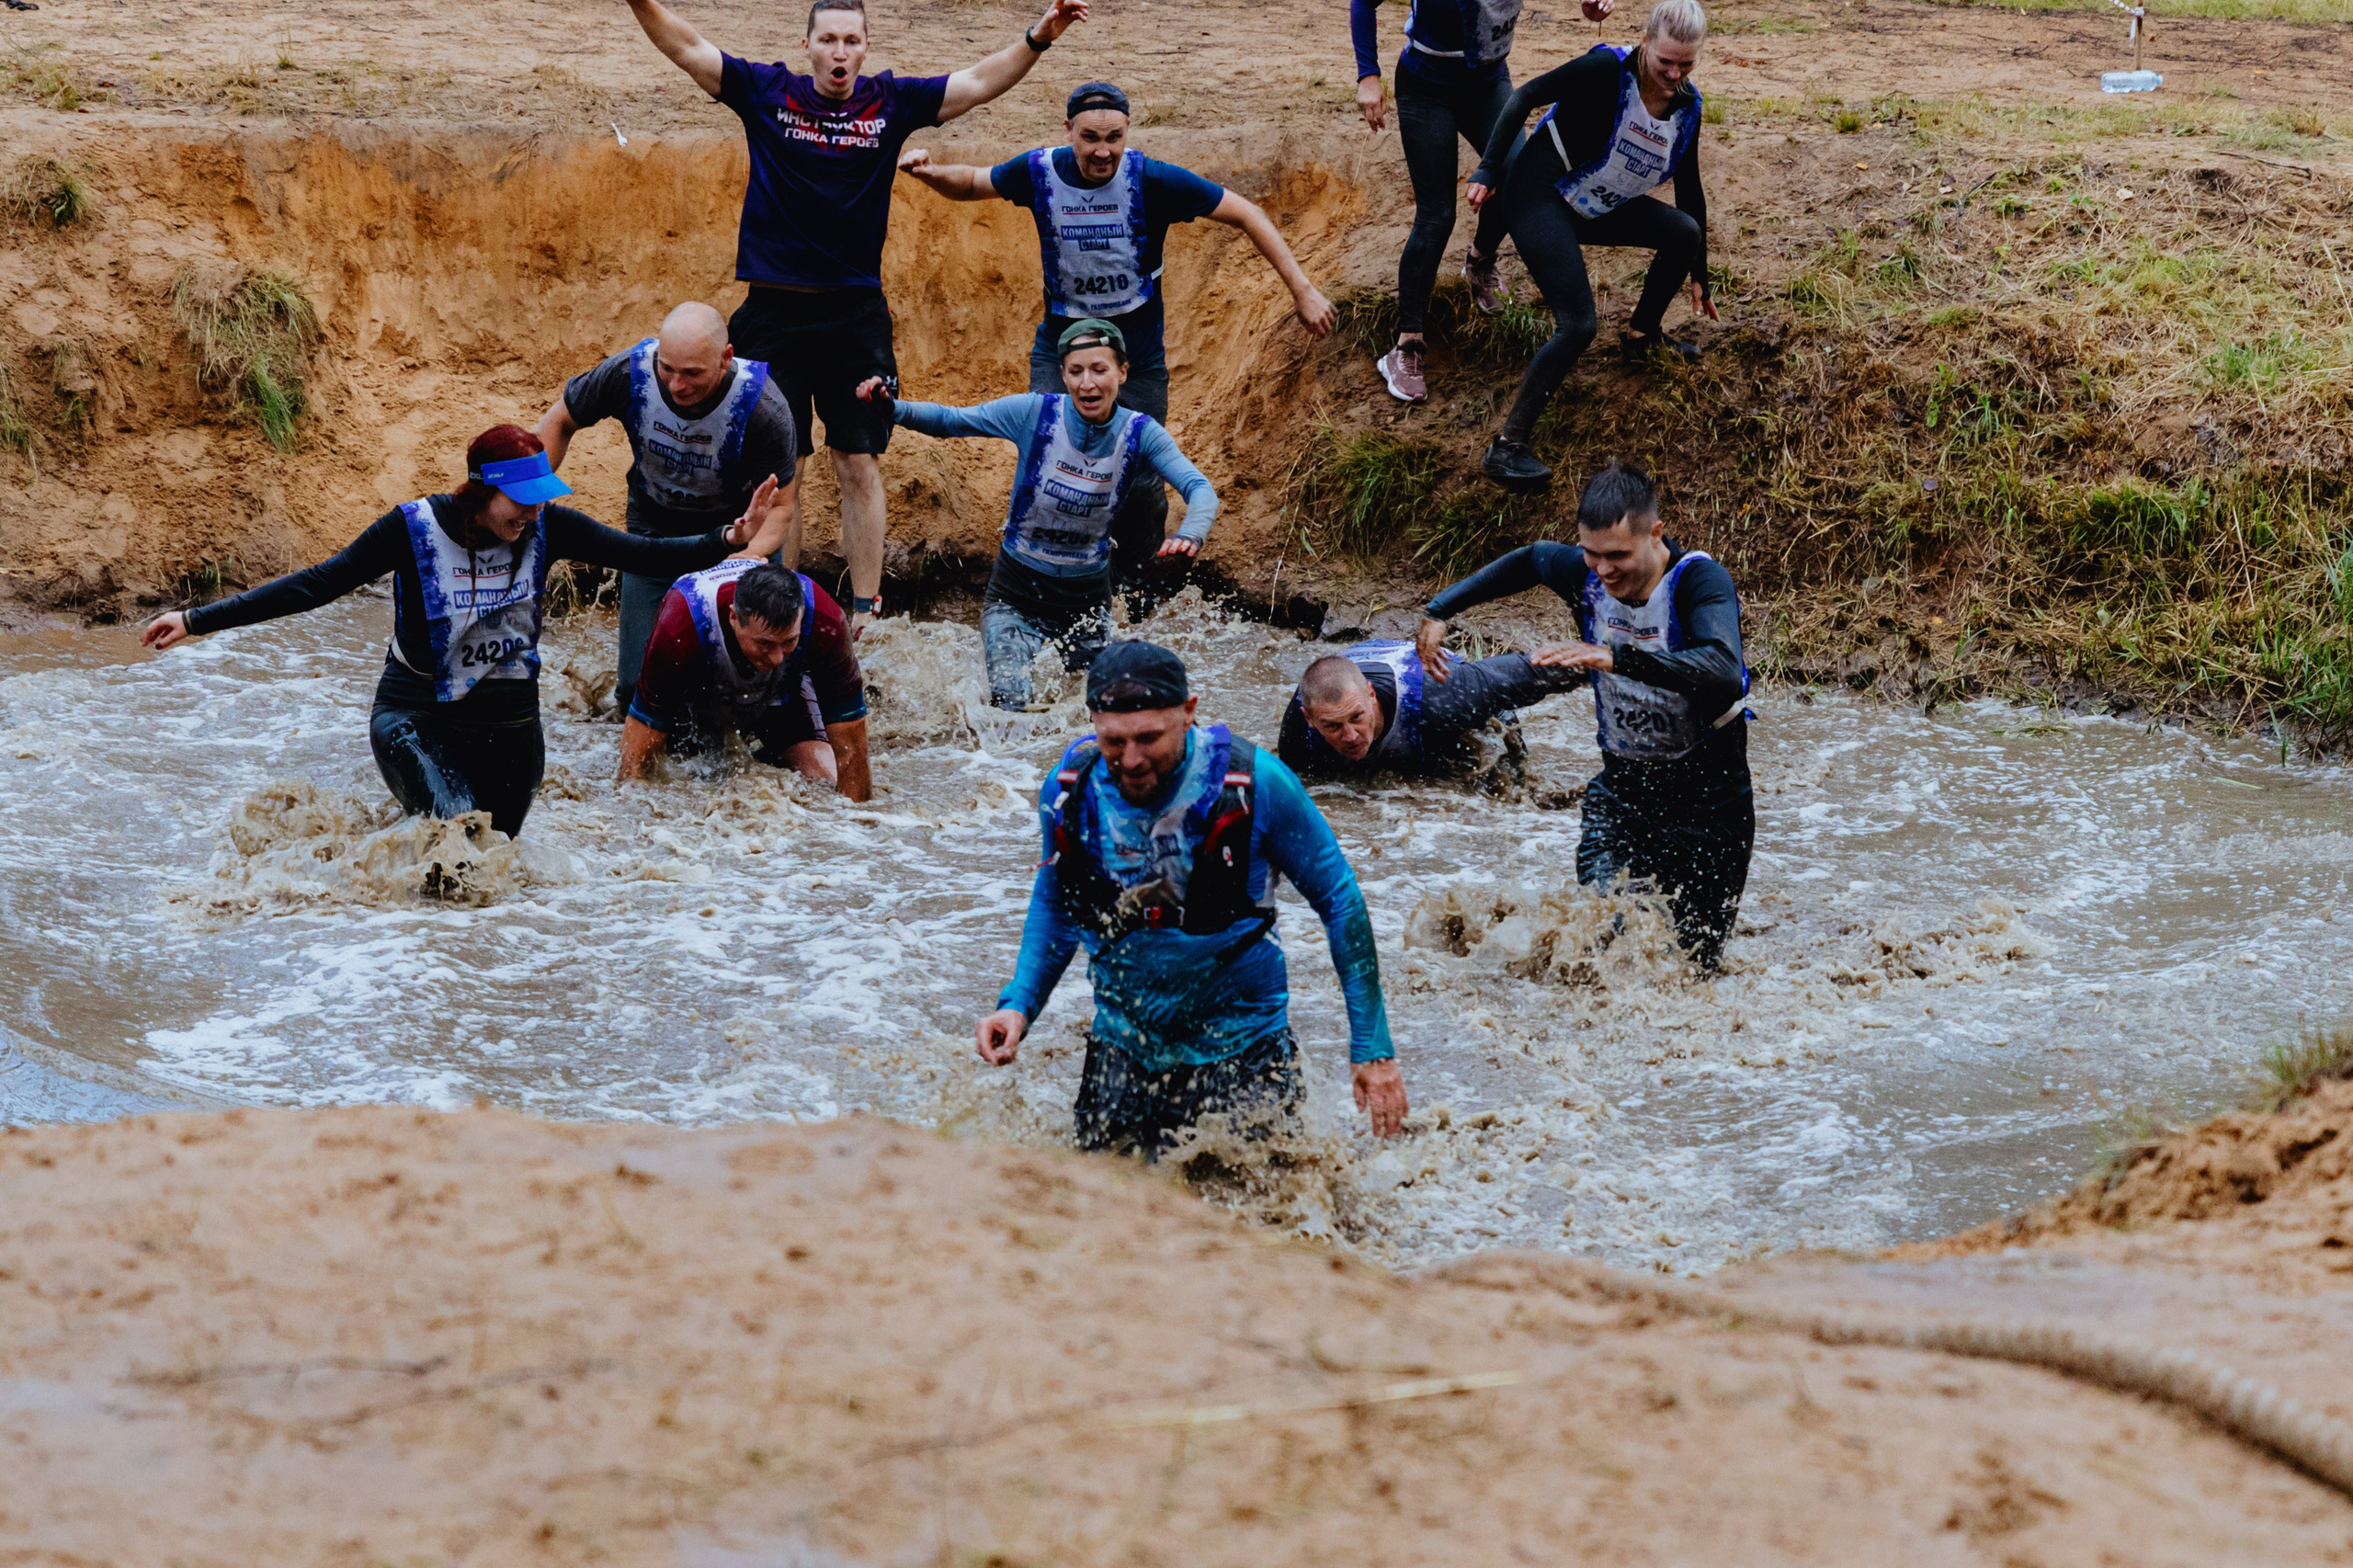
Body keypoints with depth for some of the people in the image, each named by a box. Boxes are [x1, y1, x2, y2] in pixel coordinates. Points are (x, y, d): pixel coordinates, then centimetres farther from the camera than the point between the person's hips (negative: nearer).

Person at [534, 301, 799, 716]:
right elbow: (560, 421, -5)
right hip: (655, 524, 2)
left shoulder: (763, 408, -30)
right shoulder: (629, 372, -25)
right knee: (639, 690, -3)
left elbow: (778, 507, -17)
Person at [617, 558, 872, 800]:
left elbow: (850, 751, -30)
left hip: (779, 692, 1)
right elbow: (636, 758, -35)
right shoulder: (679, 632, -43)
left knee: (822, 781, -16)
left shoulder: (825, 624, -39)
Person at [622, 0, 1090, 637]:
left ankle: (865, 614, 7)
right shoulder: (768, 93, 1)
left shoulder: (890, 103, 2)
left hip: (856, 316, 0)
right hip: (774, 314, 0)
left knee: (860, 466, 2)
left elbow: (980, 82, 2)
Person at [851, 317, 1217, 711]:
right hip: (1017, 594, -2)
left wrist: (1190, 534, -45)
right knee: (1009, 706, -19)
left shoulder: (1139, 433, -12)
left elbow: (1199, 488, -23)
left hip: (1087, 596, 2)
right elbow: (948, 420, -9)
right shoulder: (1037, 412, -16)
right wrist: (892, 408, -28)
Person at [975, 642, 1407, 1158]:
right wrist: (1019, 1004, -6)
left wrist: (1373, 1047, -9)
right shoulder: (1068, 790, -10)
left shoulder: (1254, 784, -19)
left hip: (1242, 1047, -3)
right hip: (1122, 1047, 3)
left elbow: (1339, 901, -8)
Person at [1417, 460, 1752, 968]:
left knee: (1695, 964, 2)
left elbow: (1724, 673, -43)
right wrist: (1441, 611, 16)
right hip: (1621, 788, 3)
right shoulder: (1583, 573, -9)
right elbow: (1528, 561, 16)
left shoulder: (1700, 582, -24)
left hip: (1708, 798, -3)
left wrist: (1617, 658, -52)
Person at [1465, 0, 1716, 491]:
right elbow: (1526, 97, -16)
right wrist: (1488, 172, -20)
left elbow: (1690, 190, 10)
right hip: (1539, 198, -7)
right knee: (1578, 326, -21)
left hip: (1598, 208, 7)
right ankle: (1507, 447, -17)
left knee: (1684, 231, -4)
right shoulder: (1607, 71, -22)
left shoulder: (1686, 106, -1)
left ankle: (1643, 337, 21)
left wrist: (1699, 279, 16)